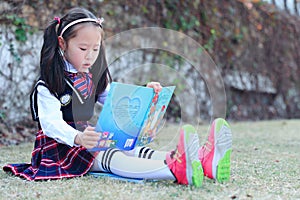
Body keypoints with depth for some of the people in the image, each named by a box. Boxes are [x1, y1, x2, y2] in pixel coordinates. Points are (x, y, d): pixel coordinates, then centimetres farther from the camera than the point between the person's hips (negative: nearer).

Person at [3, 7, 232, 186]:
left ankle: (204, 162, -45)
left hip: (88, 139, 7)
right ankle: (177, 171, -62)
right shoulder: (49, 83, -12)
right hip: (61, 147, -6)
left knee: (134, 150, -19)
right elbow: (50, 123, -24)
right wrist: (78, 138, -44)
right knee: (112, 158, -32)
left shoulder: (93, 77, 12)